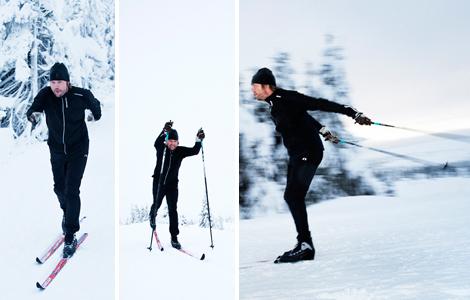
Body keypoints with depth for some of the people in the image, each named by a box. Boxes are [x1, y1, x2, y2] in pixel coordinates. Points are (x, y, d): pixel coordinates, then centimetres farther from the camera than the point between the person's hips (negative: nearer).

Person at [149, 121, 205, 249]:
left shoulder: (180, 151, -6)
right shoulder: (161, 148, -12)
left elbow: (194, 151, -14)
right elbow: (156, 143, -35)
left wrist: (198, 140, -31)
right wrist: (164, 132, -52)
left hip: (172, 185, 1)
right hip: (158, 183, 0)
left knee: (173, 210, -5)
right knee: (156, 204, 17)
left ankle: (174, 237, -2)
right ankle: (152, 216, 53)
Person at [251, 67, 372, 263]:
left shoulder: (287, 99, -16)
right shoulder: (275, 104, 14)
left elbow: (318, 104, -20)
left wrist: (352, 114, -23)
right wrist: (323, 131, 40)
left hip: (308, 153, -10)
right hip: (297, 155, 10)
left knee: (293, 196, -16)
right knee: (293, 197, 7)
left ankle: (305, 244, -14)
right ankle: (304, 245, 10)